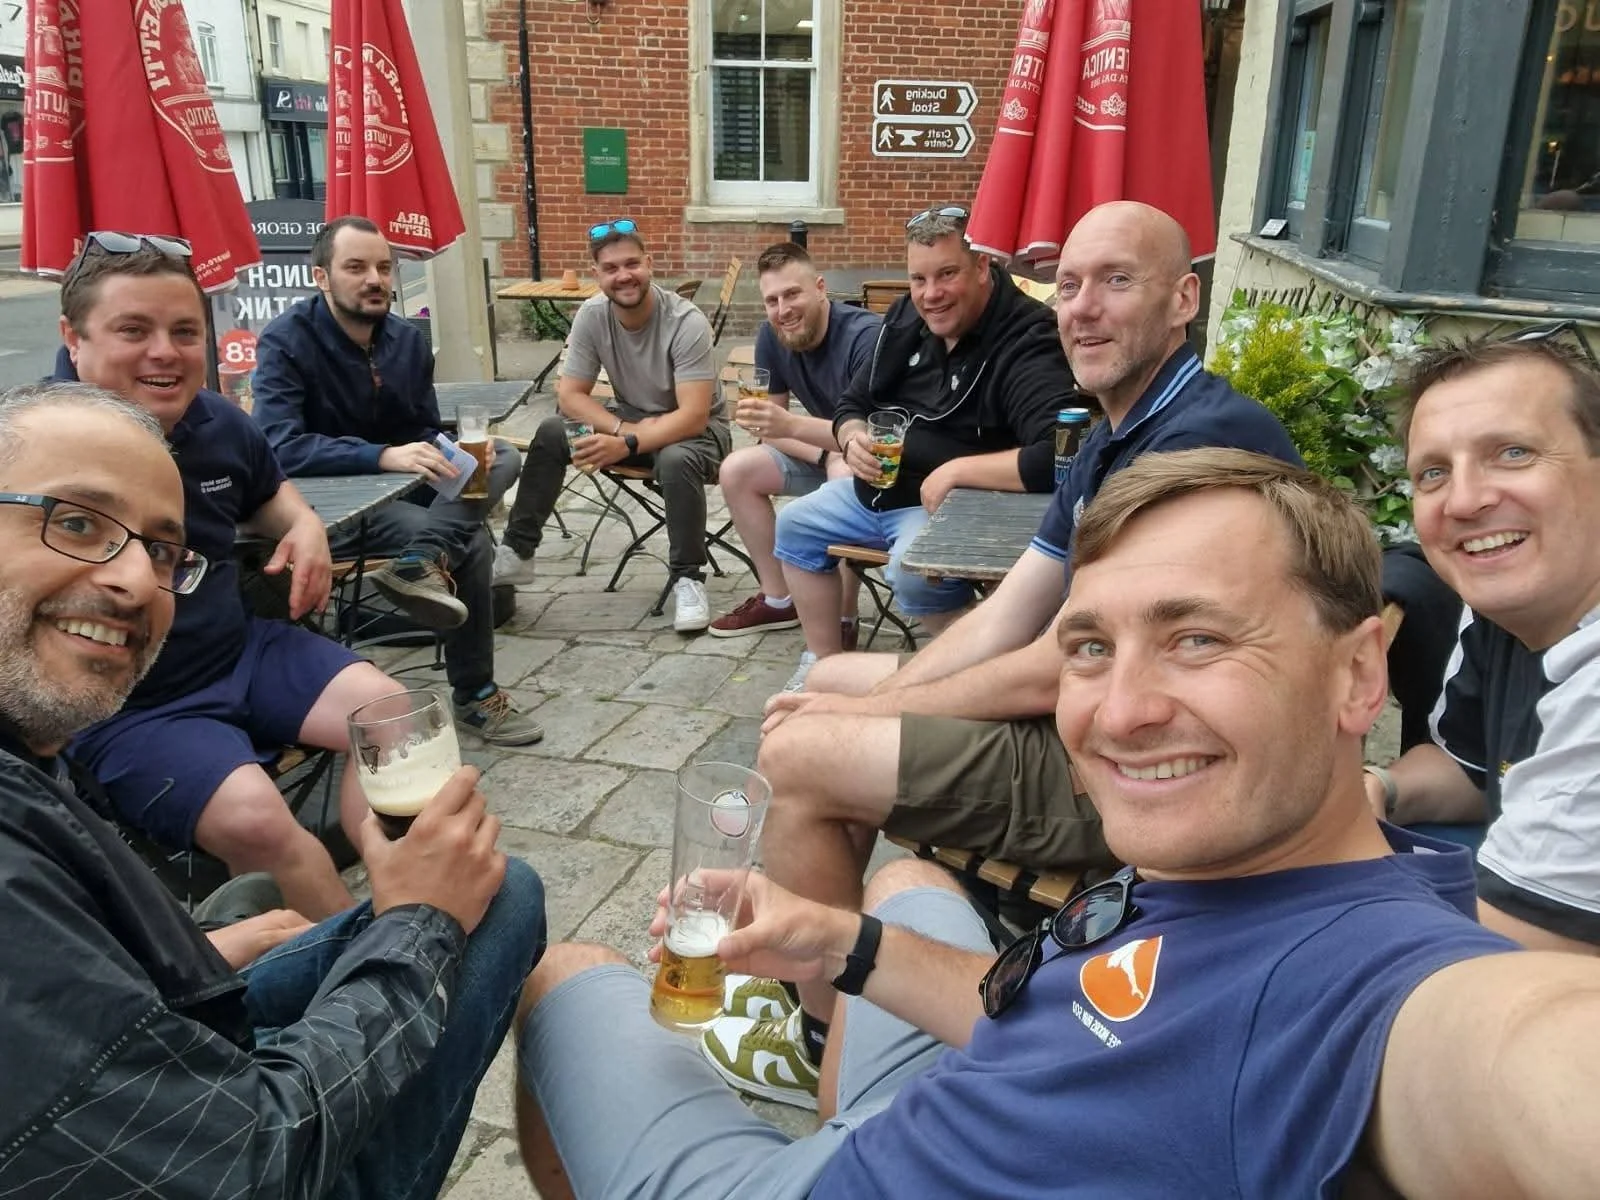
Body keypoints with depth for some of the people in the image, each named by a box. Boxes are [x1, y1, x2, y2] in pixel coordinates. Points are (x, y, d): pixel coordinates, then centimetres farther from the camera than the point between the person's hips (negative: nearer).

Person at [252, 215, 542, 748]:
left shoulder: (407, 339, 3)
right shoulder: (287, 340, -16)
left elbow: (429, 434, 9)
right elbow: (280, 447, -29)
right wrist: (383, 457, -40)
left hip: (400, 488, 7)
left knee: (503, 455, -18)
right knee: (472, 543, -27)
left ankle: (423, 561, -39)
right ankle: (473, 697, -19)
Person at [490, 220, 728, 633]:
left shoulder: (687, 322, -26)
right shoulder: (591, 315, -12)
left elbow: (693, 416, -31)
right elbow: (570, 394, -9)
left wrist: (627, 444, -40)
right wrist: (622, 429, -25)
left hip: (695, 430, -5)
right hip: (631, 420, 5)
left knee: (675, 461, -38)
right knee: (551, 435, -15)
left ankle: (688, 577, -21)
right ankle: (517, 550, -3)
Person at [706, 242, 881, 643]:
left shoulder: (865, 336, -28)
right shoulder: (771, 337, -8)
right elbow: (772, 431, -3)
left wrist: (791, 424, -47)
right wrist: (826, 457, -20)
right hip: (823, 456, 7)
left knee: (848, 477, -38)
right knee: (737, 471, -5)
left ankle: (844, 619, -23)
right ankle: (778, 600, 5)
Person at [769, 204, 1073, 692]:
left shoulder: (1026, 342, -24)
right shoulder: (907, 317, 3)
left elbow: (1058, 456, -39)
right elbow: (853, 402, 15)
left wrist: (957, 469, -31)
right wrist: (853, 438, -10)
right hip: (877, 488, 9)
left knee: (913, 571, -35)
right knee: (794, 525, 15)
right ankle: (824, 662, 24)